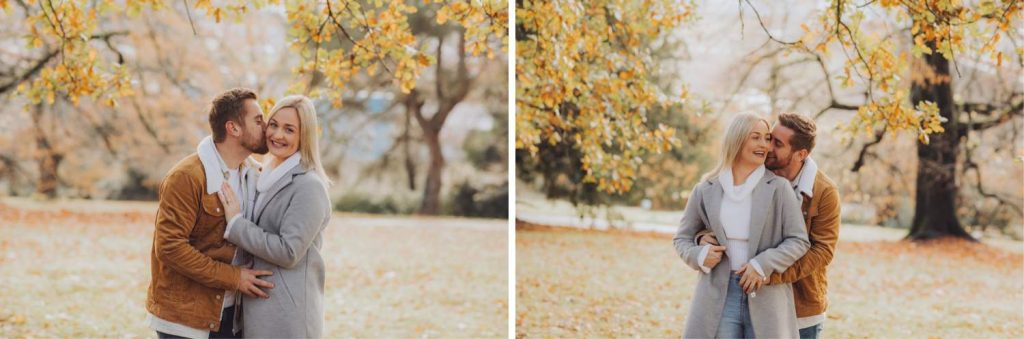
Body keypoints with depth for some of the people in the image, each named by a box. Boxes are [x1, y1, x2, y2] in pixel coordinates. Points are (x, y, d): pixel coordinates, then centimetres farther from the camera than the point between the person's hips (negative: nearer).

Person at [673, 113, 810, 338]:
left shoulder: (778, 187, -2)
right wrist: (699, 255, -8)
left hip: (767, 298, -1)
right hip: (718, 295, 1)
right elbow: (681, 238, 13)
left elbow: (798, 240, -2)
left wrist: (763, 264, -15)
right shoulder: (706, 190, 4)